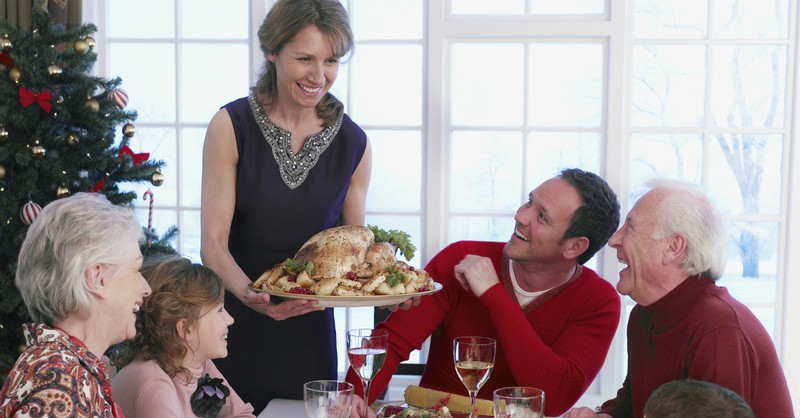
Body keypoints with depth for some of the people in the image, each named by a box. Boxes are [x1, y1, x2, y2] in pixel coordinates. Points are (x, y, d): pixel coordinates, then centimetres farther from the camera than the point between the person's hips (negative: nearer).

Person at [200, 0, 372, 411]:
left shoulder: (353, 143, 0)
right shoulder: (231, 126, -8)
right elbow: (213, 242, -12)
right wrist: (249, 294, -30)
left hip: (308, 333, 2)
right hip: (234, 330, -2)